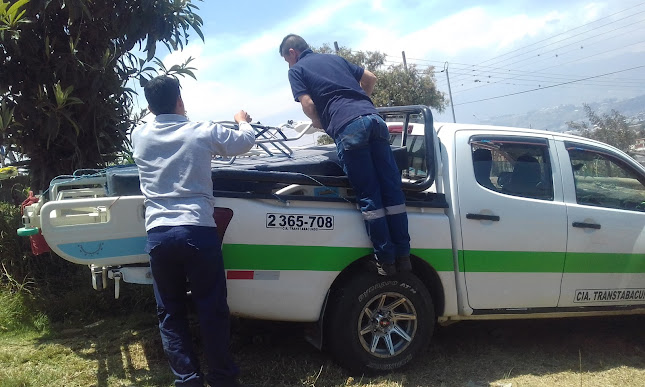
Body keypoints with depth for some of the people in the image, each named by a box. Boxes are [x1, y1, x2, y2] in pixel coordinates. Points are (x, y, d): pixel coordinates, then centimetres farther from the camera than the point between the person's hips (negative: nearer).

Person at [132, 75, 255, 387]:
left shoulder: (139, 136, 9)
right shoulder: (202, 131, 2)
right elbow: (246, 141, 17)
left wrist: (156, 114, 53)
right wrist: (243, 121, 38)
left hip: (158, 235, 3)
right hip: (197, 231, -2)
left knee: (170, 312, 13)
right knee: (212, 308, 8)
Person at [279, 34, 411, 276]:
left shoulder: (296, 70, 14)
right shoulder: (335, 58, 31)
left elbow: (308, 104, 1)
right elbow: (371, 79, 29)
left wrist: (319, 123, 20)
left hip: (347, 128, -5)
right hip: (373, 118, 5)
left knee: (369, 197, -1)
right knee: (392, 190, 5)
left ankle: (386, 260, 3)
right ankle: (403, 256, 8)